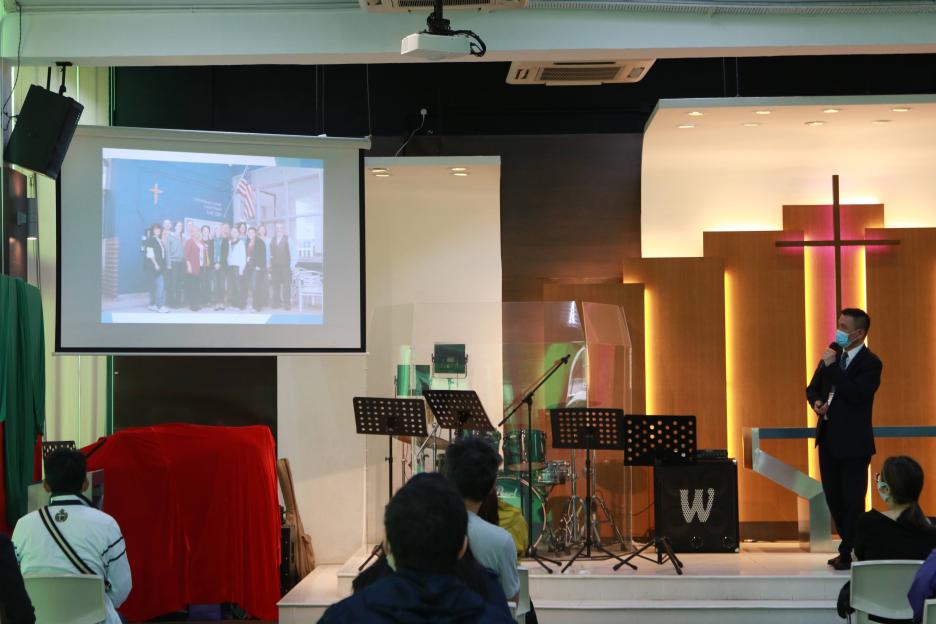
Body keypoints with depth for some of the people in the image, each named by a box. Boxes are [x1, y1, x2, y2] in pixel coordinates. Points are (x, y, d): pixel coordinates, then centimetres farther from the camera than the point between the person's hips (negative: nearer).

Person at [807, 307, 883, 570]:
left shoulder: (871, 363, -12)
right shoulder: (833, 356, 9)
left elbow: (856, 395, -25)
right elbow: (813, 388, 17)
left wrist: (832, 366, -24)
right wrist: (816, 402, -5)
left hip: (853, 441, -7)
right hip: (828, 437, 8)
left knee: (852, 500, 1)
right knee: (833, 497, 13)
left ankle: (848, 554, 10)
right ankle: (853, 546, 26)